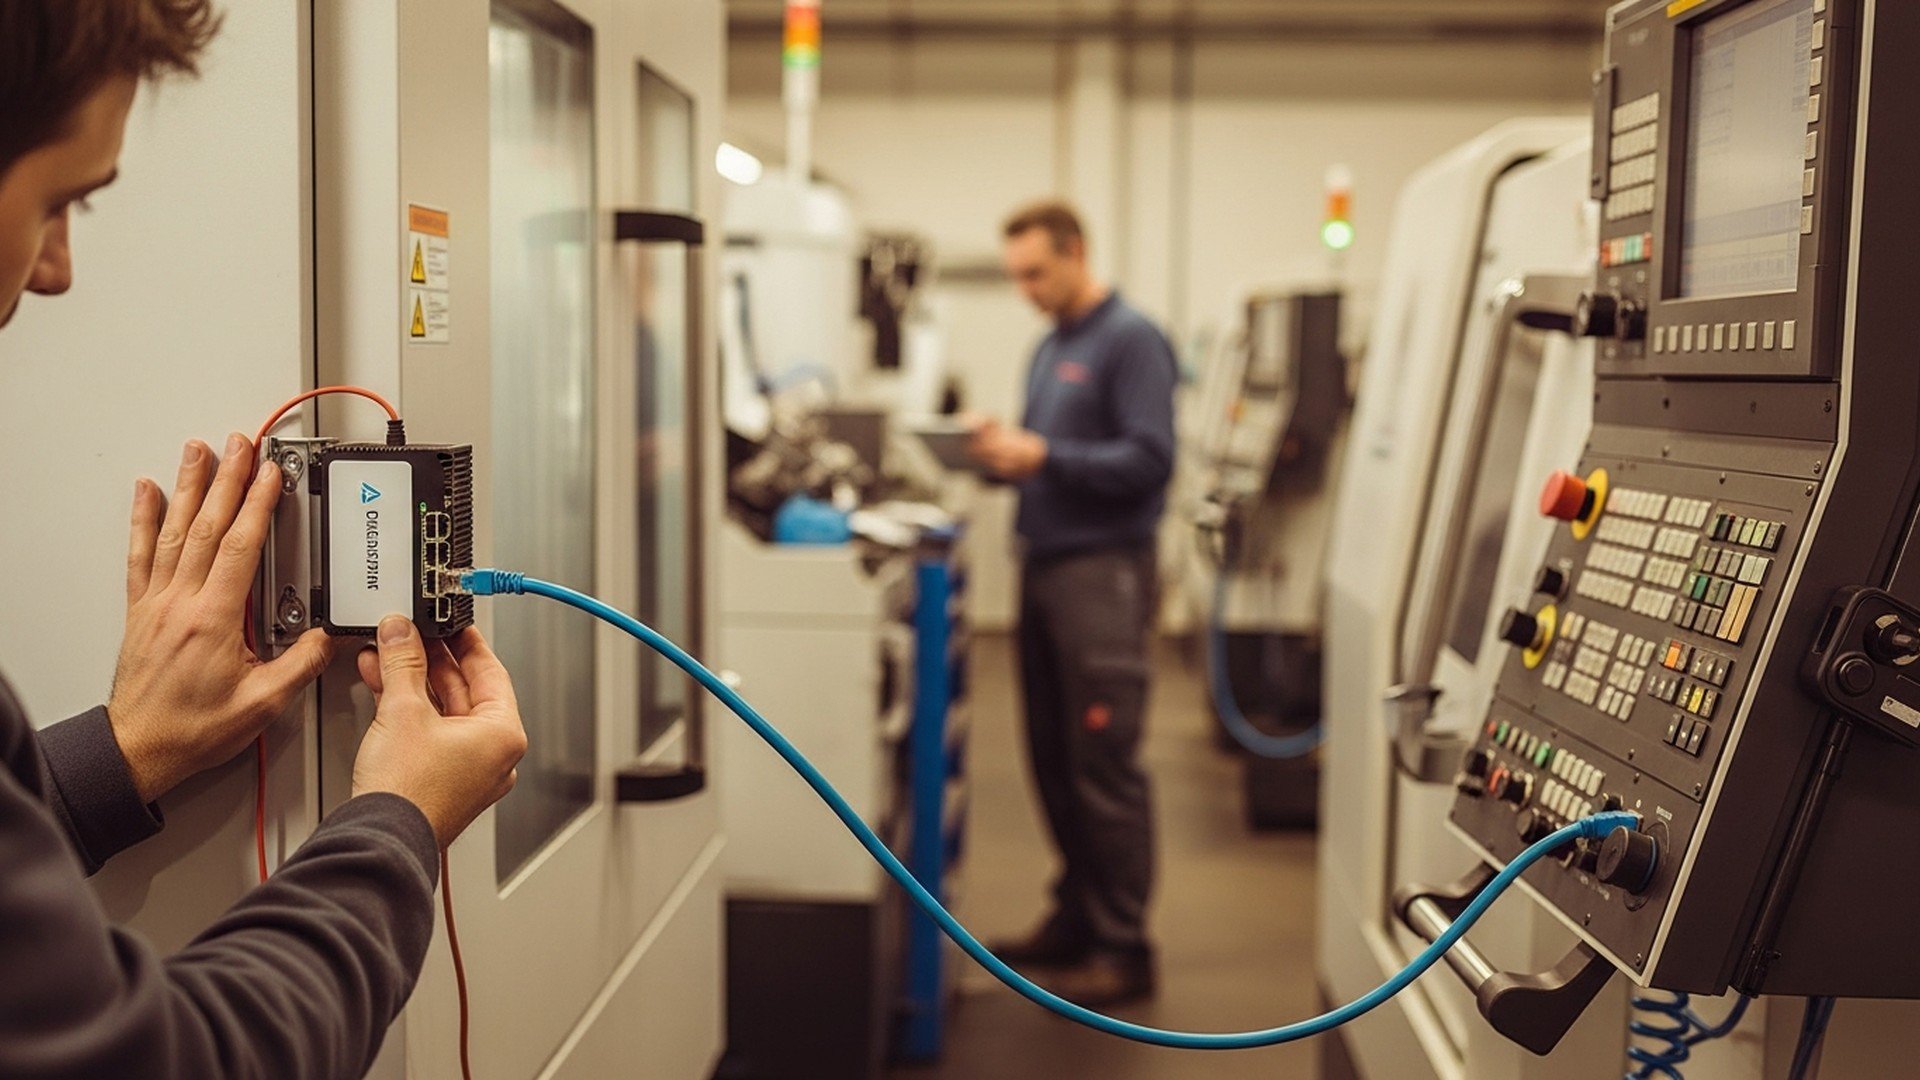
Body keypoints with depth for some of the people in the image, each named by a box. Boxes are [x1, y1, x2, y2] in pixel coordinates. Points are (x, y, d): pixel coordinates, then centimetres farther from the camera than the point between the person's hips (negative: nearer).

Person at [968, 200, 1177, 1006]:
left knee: (1103, 766, -6)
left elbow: (1149, 459, -17)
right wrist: (1004, 452, 2)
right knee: (1053, 759, 12)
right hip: (1044, 567, 8)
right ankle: (1076, 918, 24)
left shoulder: (1130, 341, -8)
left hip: (1102, 572, -8)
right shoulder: (1050, 347, 19)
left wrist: (1043, 456, -19)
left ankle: (1123, 948, 2)